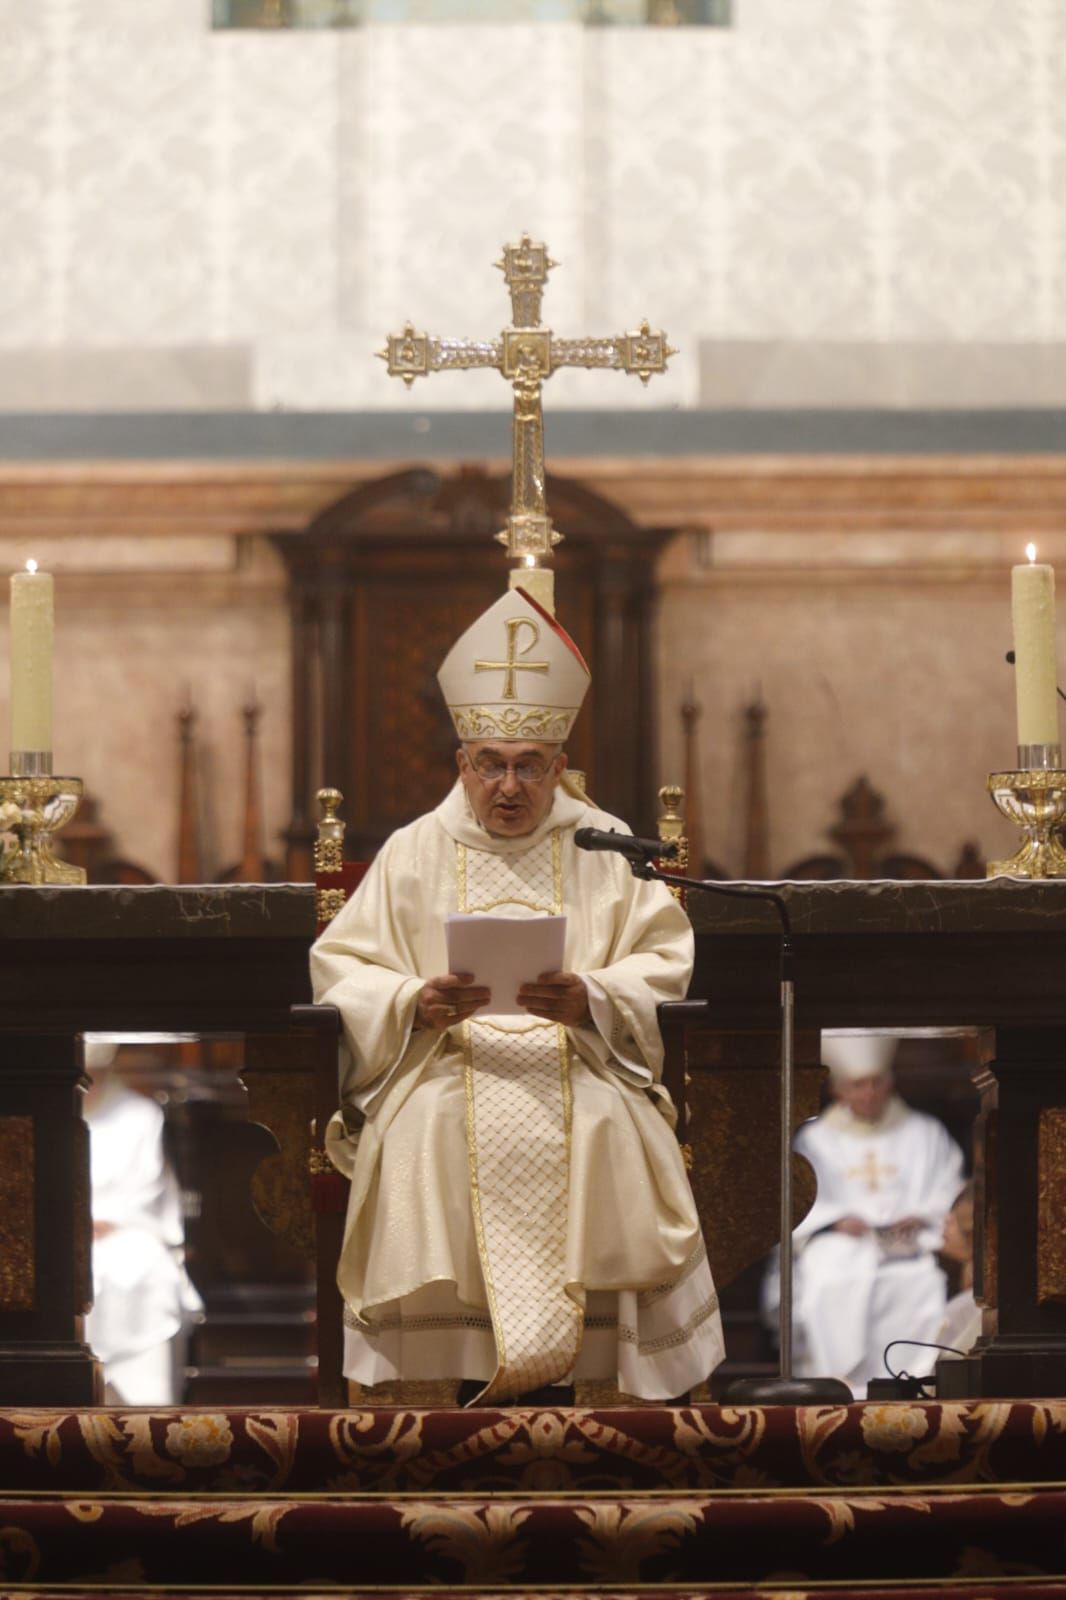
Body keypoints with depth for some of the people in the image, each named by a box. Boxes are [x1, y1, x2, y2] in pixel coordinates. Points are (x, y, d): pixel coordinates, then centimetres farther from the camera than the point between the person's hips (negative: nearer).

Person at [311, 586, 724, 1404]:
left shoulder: (606, 851, 15)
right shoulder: (415, 852, 15)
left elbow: (666, 966, 5)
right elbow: (343, 971, 7)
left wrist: (589, 999, -15)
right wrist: (415, 1004, -14)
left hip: (575, 1068, 0)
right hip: (444, 1067, 0)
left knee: (601, 1128, -32)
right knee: (440, 1131, -32)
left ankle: (546, 1375, -25)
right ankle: (477, 1387, -27)